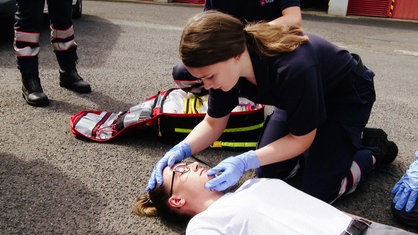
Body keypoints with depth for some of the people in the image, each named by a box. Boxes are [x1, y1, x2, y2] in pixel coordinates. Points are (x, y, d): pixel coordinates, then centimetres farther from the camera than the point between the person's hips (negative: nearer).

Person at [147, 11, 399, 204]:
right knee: (269, 173, 0)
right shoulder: (225, 64, -22)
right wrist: (182, 149, -27)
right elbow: (213, 124, -8)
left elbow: (300, 139, -26)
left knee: (315, 192, -12)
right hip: (299, 98, 6)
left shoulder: (293, 68, -42)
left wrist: (244, 162, -36)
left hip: (347, 97, -6)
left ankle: (374, 149, 13)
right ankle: (327, 142, 21)